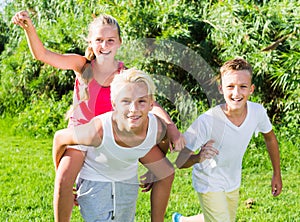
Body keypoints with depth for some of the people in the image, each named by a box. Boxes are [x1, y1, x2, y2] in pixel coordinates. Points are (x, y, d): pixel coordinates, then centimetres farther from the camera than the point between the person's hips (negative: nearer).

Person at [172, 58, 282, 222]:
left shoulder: (257, 112, -20)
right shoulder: (206, 121, -33)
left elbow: (270, 138, 3)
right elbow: (179, 161, -28)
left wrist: (277, 174, 11)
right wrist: (198, 158, -49)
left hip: (233, 182, 5)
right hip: (209, 183, -5)